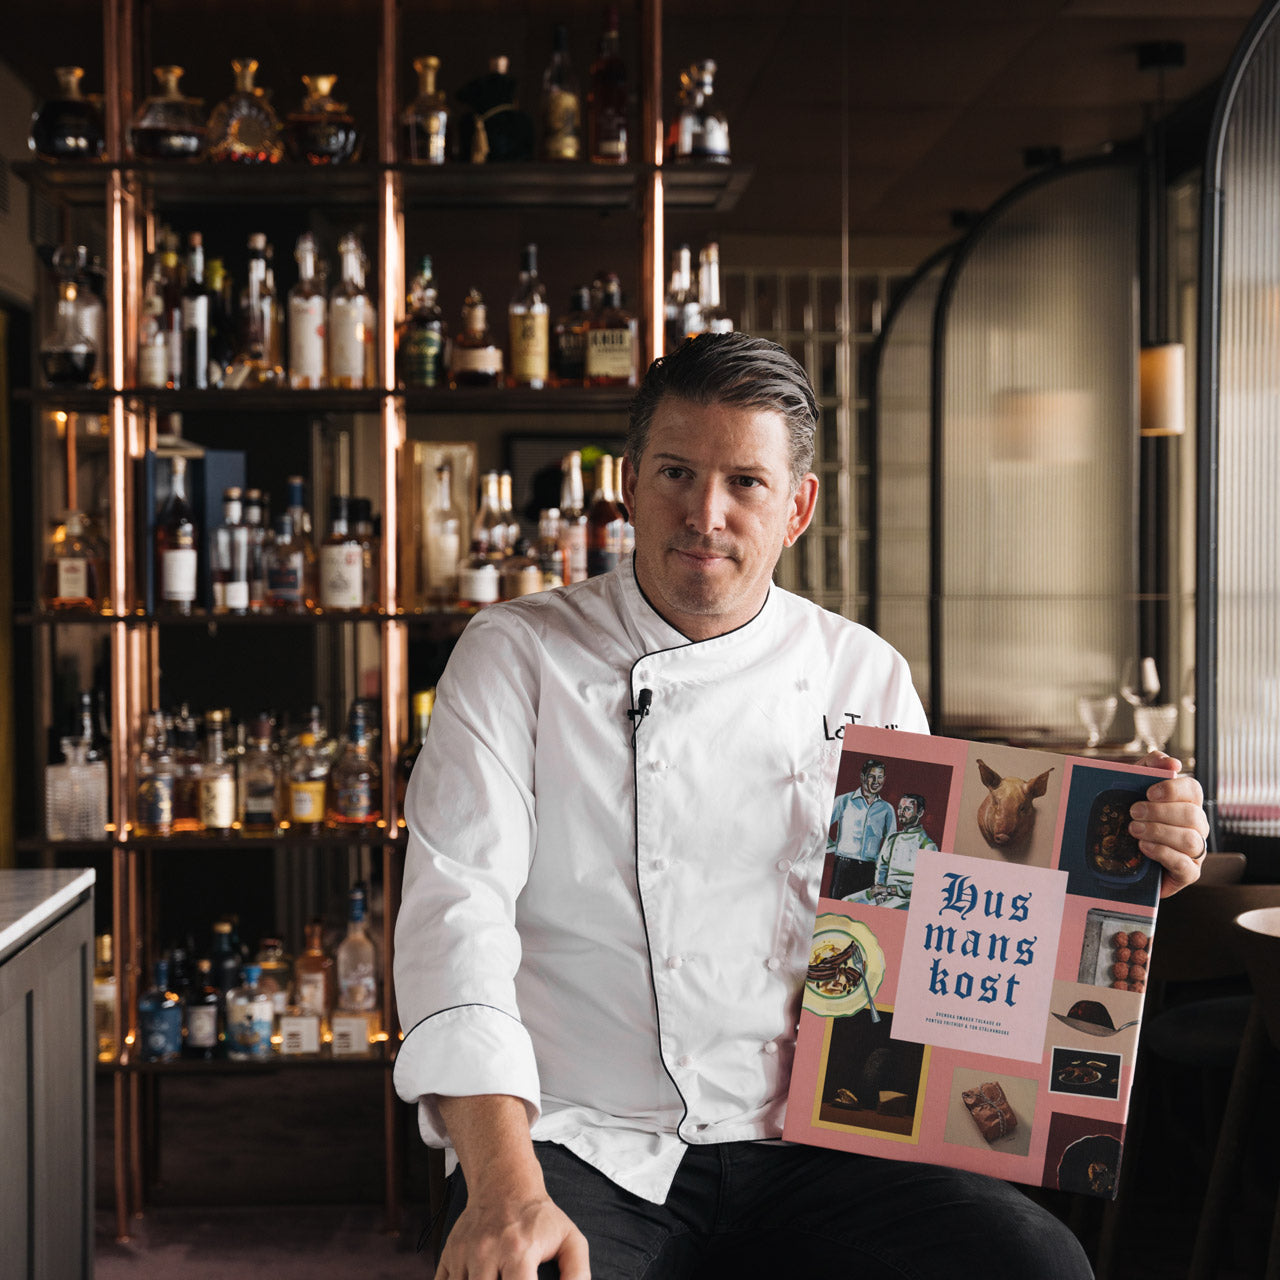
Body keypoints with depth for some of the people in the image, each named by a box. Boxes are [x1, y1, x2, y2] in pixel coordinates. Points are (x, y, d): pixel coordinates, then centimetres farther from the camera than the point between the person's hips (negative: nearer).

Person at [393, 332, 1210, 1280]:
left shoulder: (864, 677, 12)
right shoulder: (515, 657, 2)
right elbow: (459, 914, -9)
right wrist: (505, 1190, -23)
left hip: (810, 1143, 3)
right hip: (585, 1151, -3)